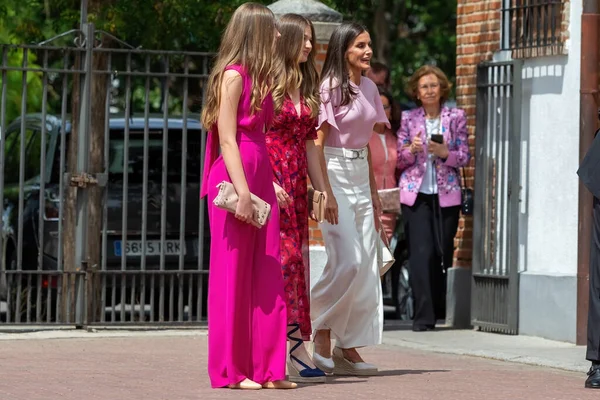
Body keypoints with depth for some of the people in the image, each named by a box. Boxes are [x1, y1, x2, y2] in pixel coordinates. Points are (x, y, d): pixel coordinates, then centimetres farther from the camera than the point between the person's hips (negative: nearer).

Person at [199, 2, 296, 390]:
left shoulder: (258, 77, 16)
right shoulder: (233, 75, -9)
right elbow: (227, 138, -14)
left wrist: (269, 184, 12)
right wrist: (242, 191, -19)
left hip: (261, 178, 9)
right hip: (234, 181, -9)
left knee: (267, 279, 6)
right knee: (233, 276, -2)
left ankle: (265, 368, 9)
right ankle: (230, 371, 3)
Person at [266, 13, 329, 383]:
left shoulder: (307, 88, 17)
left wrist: (321, 189, 16)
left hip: (296, 183, 7)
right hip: (269, 179, -7)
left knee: (298, 259, 4)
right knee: (284, 256, -12)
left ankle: (296, 349, 5)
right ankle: (295, 349, -10)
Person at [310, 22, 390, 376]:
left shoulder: (369, 88, 13)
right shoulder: (330, 87, -8)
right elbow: (317, 144, -12)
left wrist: (374, 192, 17)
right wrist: (326, 193, -20)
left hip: (361, 177, 7)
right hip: (335, 173, -7)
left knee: (366, 266, 3)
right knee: (348, 260, -18)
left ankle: (347, 347, 7)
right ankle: (322, 330, 0)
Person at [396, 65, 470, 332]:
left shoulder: (456, 117, 5)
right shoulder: (408, 119, 6)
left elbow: (464, 157, 3)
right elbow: (400, 160, 7)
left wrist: (445, 153, -16)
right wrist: (412, 150, -14)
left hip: (446, 194, 0)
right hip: (416, 194, 0)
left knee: (443, 253, 4)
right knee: (421, 253, -9)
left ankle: (440, 311, 18)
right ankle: (423, 316, -9)